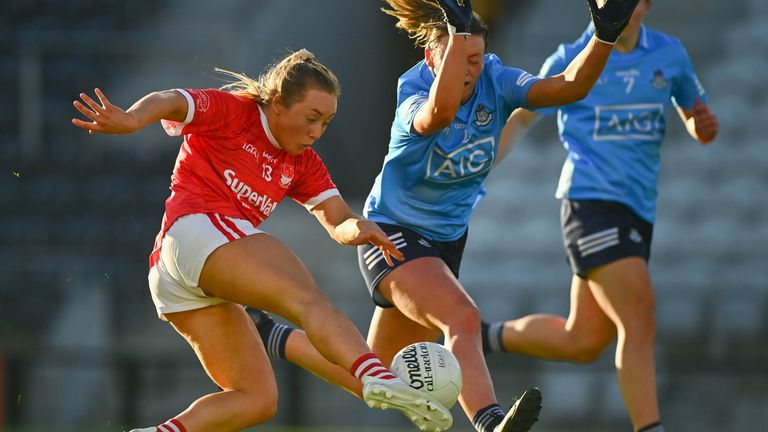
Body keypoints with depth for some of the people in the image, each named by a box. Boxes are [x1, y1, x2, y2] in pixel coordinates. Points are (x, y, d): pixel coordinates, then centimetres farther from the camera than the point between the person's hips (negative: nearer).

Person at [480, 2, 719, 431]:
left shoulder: (671, 55, 9)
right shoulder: (570, 61, -1)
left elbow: (695, 115, 20)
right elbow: (523, 118, 11)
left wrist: (704, 125, -4)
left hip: (638, 210, 5)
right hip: (591, 200, -5)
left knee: (582, 341, 7)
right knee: (640, 325, -18)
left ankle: (484, 337, 27)